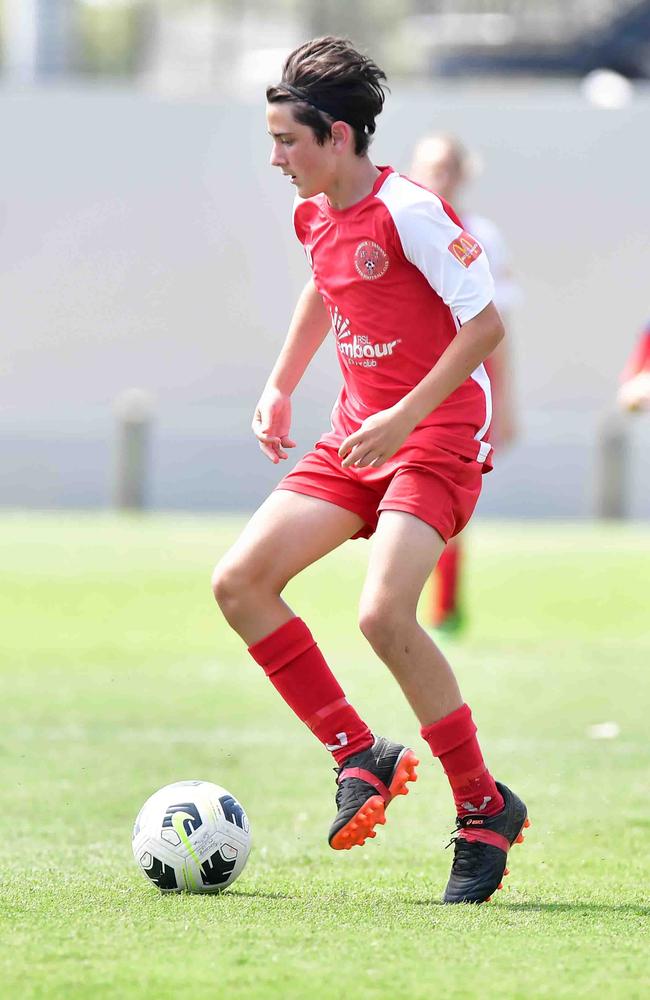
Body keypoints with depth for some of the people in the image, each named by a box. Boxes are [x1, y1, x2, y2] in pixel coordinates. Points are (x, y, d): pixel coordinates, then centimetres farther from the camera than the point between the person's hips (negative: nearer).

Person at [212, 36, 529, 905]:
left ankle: (485, 809, -11)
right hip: (357, 436, 9)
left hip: (440, 436, -9)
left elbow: (486, 321, -20)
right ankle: (360, 755, 7)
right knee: (239, 581, -3)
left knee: (383, 612, -26)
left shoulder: (408, 212, -19)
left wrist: (404, 419, -24)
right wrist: (280, 388, 23)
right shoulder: (314, 217, 7)